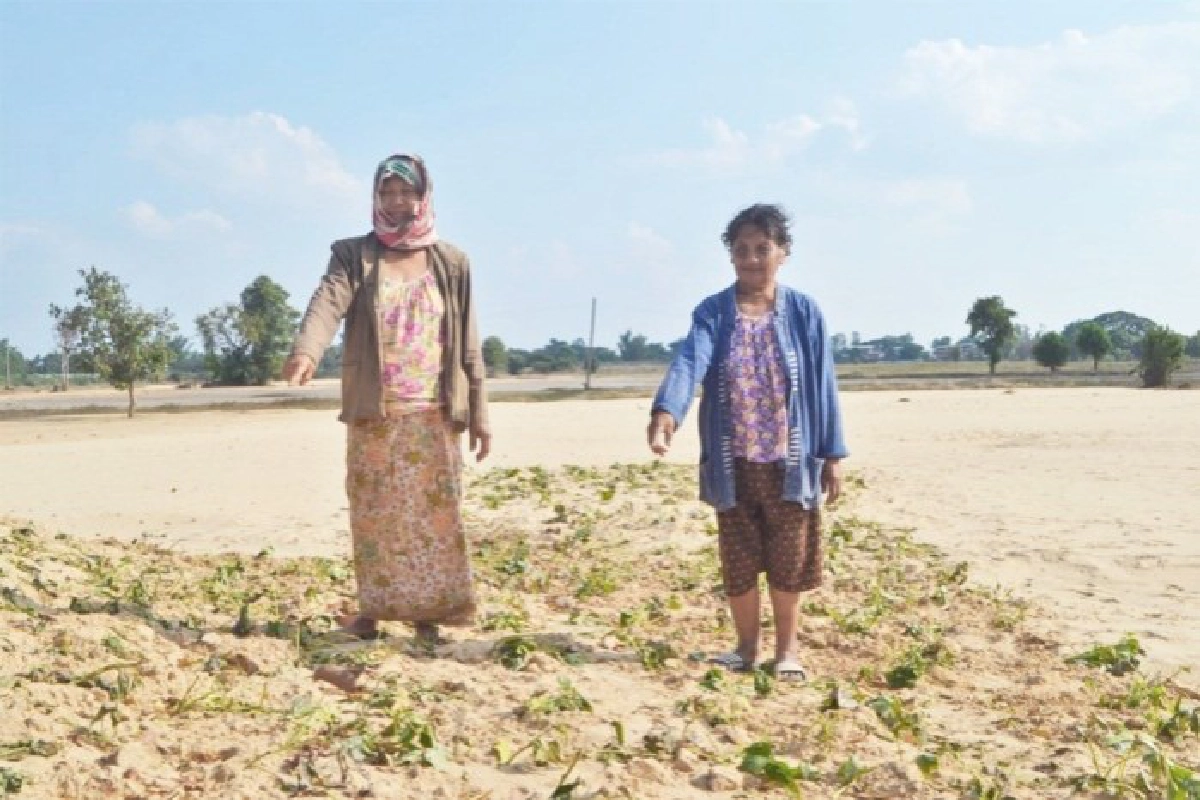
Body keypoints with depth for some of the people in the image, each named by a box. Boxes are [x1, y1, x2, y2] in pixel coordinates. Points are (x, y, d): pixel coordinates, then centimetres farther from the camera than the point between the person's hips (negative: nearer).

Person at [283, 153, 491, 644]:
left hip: (434, 414, 1)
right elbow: (328, 301, -18)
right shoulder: (353, 255, 3)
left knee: (435, 515, 0)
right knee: (372, 515, 3)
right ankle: (373, 609, 13)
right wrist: (305, 351, -38)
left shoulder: (451, 263, 8)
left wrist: (478, 413, 4)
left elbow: (467, 344, 8)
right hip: (373, 413, 0)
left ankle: (429, 612, 8)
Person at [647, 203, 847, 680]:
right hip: (732, 463, 1)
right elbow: (689, 361, -21)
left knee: (788, 560, 7)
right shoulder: (712, 312, -3)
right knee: (738, 560, 9)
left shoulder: (804, 313, -2)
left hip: (789, 462, 0)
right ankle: (746, 646, 27)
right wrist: (665, 412, -39)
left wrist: (832, 454, -2)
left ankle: (786, 649, 25)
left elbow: (822, 385, 0)